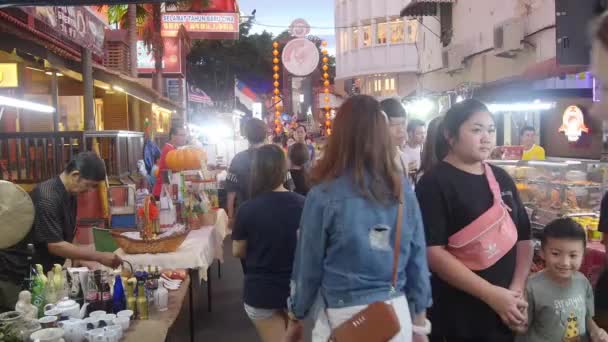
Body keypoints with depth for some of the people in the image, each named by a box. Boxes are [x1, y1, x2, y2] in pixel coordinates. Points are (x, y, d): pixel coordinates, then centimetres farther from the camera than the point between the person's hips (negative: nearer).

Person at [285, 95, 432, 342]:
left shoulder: (324, 195, -14)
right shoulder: (403, 187, -4)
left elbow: (308, 265, -7)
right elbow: (418, 258, 0)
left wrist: (295, 317, 8)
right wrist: (419, 322, 12)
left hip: (345, 317, -3)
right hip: (397, 312, 3)